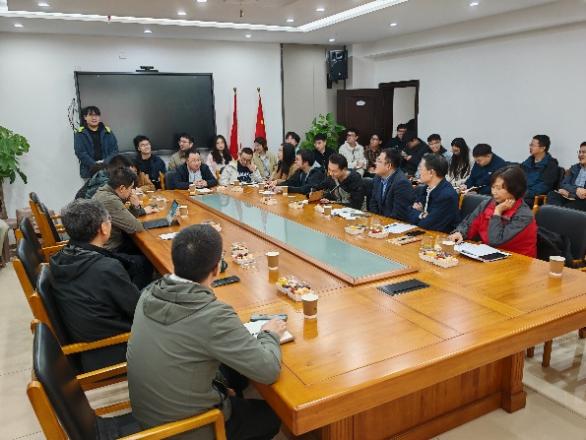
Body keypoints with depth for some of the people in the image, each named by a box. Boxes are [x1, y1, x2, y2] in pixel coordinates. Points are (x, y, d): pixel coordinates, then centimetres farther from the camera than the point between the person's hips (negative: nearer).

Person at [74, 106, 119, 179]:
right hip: (89, 173, -1)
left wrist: (105, 162, -11)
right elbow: (80, 152, -4)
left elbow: (114, 150, 5)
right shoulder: (80, 134, 4)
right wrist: (95, 164, -16)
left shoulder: (108, 132, 9)